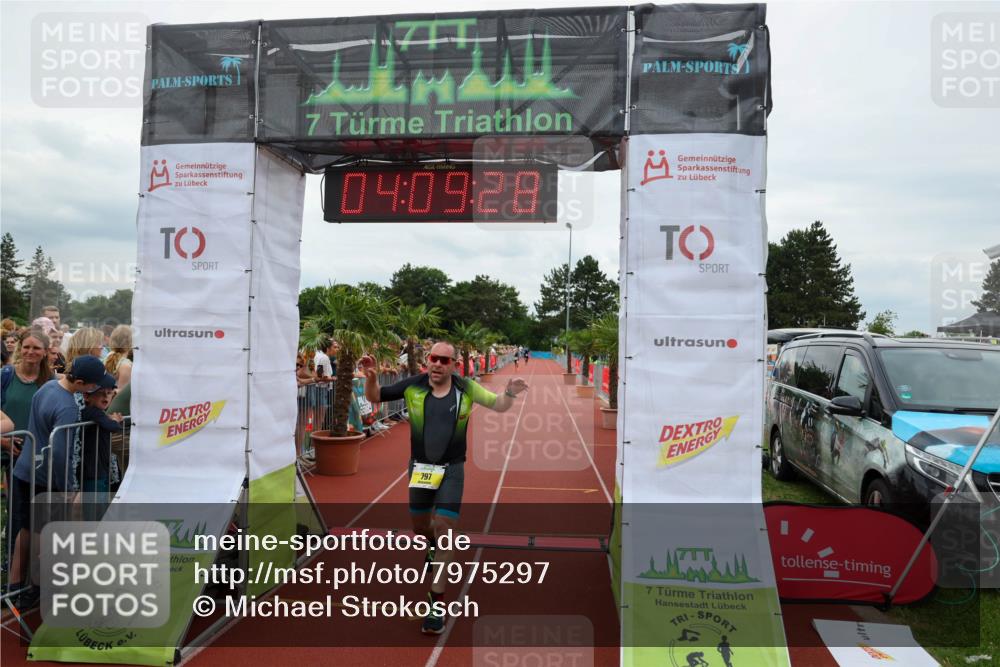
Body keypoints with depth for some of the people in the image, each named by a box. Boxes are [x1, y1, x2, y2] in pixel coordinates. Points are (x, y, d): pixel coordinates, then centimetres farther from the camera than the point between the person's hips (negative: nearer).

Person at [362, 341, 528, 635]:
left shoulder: (466, 388, -8)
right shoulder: (413, 386, -8)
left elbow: (498, 406, 2)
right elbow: (374, 397, 1)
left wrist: (510, 393, -20)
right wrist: (371, 378, -20)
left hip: (452, 470, -2)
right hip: (420, 468, 2)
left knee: (443, 532, -6)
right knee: (420, 528, 19)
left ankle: (436, 604, 5)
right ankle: (434, 546, 56)